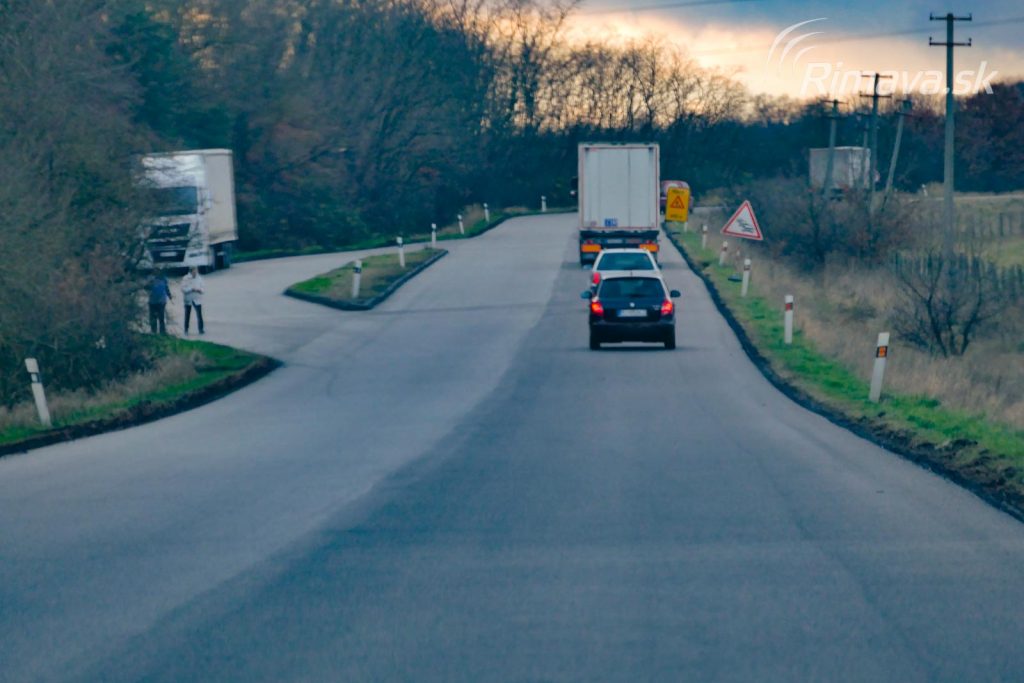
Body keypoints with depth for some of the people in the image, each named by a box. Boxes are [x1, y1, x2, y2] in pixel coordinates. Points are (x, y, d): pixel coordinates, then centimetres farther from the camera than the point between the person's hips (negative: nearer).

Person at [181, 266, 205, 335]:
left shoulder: (199, 278, 2)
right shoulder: (185, 279, -8)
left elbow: (202, 287, 9)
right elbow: (183, 289, -13)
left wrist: (200, 290, -13)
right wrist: (192, 289, -22)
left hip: (197, 299, 1)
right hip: (188, 300, -1)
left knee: (199, 314, -8)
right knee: (187, 315, 9)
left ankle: (201, 329, -5)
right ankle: (186, 330, 21)